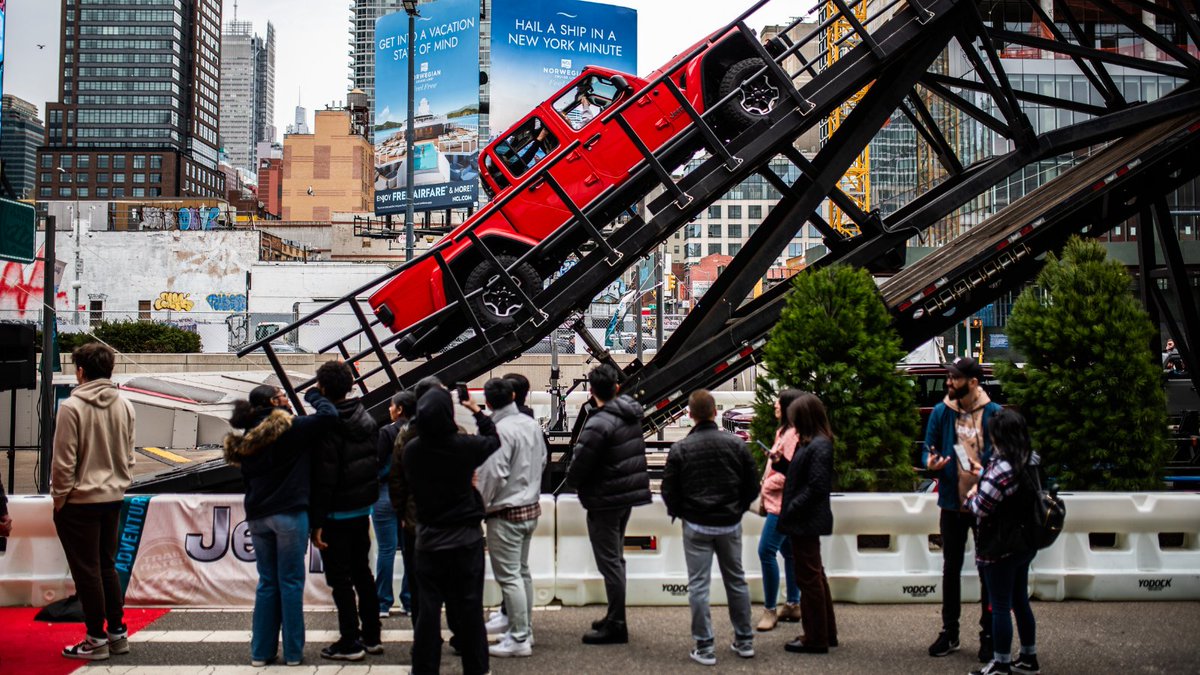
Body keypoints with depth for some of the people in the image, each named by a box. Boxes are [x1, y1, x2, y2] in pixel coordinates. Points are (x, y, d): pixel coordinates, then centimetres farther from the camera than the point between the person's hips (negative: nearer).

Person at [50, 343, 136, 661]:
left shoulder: (71, 407, -16)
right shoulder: (124, 406, 1)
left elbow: (64, 461, -14)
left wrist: (59, 497, -3)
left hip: (80, 501, -6)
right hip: (113, 497, 6)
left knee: (86, 571, 4)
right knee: (107, 566, 16)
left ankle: (96, 639, 11)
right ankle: (117, 632, 21)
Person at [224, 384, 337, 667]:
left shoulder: (246, 438, 12)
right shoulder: (289, 427, -8)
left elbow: (248, 480, 16)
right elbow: (328, 414, -13)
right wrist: (313, 395, 6)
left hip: (257, 517, 6)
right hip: (289, 514, -6)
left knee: (267, 583, 12)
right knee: (290, 582, 1)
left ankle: (261, 651, 13)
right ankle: (293, 651, 5)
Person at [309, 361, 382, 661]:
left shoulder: (327, 425, -19)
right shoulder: (366, 419, 5)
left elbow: (324, 478, -21)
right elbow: (375, 462, 10)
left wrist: (316, 522, -18)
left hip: (336, 514, -8)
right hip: (363, 509, 8)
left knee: (340, 578, 2)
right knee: (362, 572, 17)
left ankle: (349, 642, 6)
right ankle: (371, 636, 23)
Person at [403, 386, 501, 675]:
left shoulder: (411, 450, -9)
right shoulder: (465, 445, -16)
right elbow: (493, 441, 5)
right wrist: (477, 412, 16)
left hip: (428, 540, 2)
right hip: (466, 538, -2)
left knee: (428, 609, 7)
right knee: (469, 607, 8)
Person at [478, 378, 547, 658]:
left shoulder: (500, 430, -22)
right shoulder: (532, 424, 3)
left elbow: (493, 475, -21)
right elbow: (542, 462, 11)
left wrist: (481, 506, -7)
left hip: (506, 513, -9)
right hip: (531, 508, 9)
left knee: (509, 577, -2)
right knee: (523, 571, 18)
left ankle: (519, 639, 2)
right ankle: (524, 630, 27)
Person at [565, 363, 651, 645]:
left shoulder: (599, 424, -23)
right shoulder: (631, 414, 2)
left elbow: (579, 465, -19)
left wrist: (573, 481, 4)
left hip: (605, 501, -9)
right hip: (629, 495, 9)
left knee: (609, 561, -1)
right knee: (615, 558, 19)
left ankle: (615, 626, 5)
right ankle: (614, 618, 29)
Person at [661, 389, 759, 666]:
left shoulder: (680, 448, -11)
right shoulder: (736, 444, -4)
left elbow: (669, 490, -7)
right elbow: (753, 485, 1)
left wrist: (678, 512, 12)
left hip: (696, 527, -3)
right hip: (730, 524, 3)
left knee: (698, 585, 3)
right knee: (736, 581, 16)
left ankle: (704, 647, 3)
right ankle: (744, 641, 24)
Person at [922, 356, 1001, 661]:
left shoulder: (994, 413, -8)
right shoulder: (941, 412, -2)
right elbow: (927, 450, 3)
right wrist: (930, 463, -19)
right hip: (952, 503, 2)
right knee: (951, 569, 12)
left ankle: (988, 636, 20)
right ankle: (949, 632, 24)